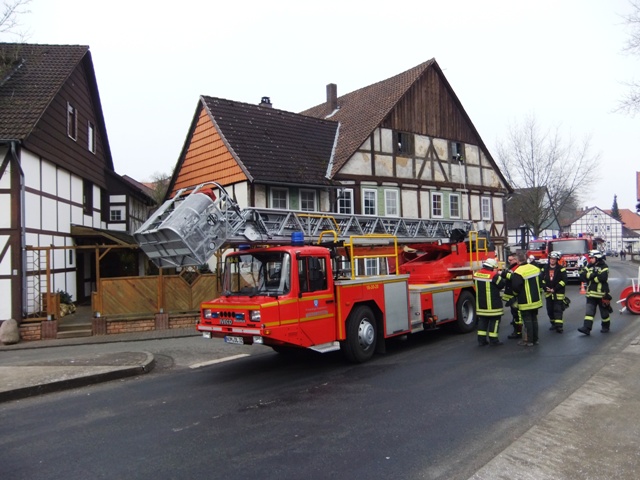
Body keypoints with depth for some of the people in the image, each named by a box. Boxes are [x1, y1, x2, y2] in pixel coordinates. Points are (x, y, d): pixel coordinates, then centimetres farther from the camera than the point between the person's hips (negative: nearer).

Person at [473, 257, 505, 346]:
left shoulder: (476, 274, 2)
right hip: (493, 304, -6)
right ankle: (493, 339, 8)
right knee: (494, 320, 6)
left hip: (481, 304, 6)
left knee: (482, 320, 14)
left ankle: (481, 339, 15)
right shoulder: (494, 275, -18)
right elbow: (502, 285, -7)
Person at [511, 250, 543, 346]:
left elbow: (516, 288, -18)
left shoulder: (518, 272, -22)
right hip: (536, 300, 7)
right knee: (534, 319, 15)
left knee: (527, 320, 2)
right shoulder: (535, 268, 1)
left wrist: (516, 294, 3)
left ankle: (529, 340, 7)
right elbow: (540, 283, 13)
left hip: (525, 302, -7)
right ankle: (535, 339, 23)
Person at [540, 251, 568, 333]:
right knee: (550, 309, 9)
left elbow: (564, 280, -10)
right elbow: (541, 279, 5)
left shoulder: (561, 269, -6)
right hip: (548, 293, 4)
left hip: (558, 293, -4)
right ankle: (553, 324, 21)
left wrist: (555, 289, -14)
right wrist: (545, 288, -9)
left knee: (558, 309, -9)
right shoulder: (545, 268, 6)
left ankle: (559, 325, -11)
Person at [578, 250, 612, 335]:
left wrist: (589, 278, -14)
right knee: (589, 311, -4)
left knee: (604, 312, 11)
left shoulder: (604, 267, -8)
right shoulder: (589, 266, 9)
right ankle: (587, 328, -9)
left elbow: (602, 277, -24)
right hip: (591, 293, 5)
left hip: (601, 293, -5)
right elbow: (582, 276, -4)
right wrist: (592, 275, -20)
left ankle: (606, 326, 29)